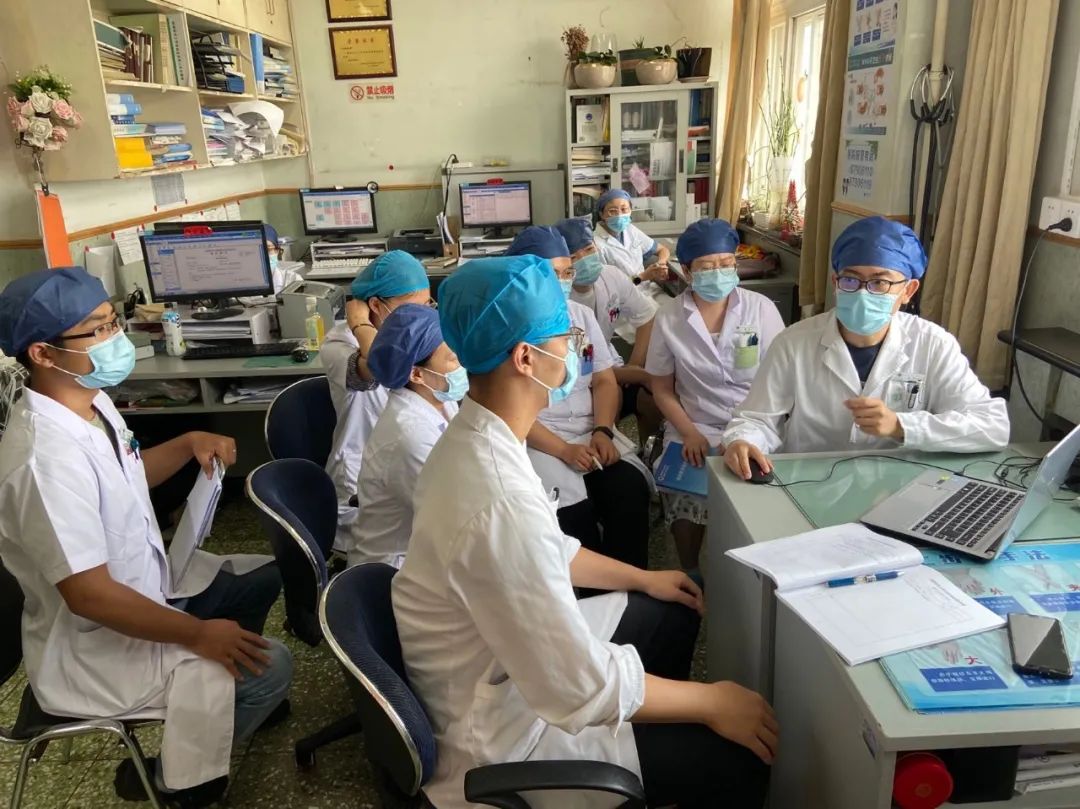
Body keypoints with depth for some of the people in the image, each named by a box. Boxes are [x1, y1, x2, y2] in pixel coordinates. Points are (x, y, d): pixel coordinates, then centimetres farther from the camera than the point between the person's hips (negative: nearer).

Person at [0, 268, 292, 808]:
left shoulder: (90, 402, -3)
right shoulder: (48, 456, -33)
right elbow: (88, 595, -31)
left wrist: (188, 444, -1)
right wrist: (198, 634, -23)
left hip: (144, 588, 10)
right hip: (92, 645, -9)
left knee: (264, 578, 16)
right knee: (268, 668, -18)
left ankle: (232, 700, 32)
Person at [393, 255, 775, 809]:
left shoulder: (471, 438, -6)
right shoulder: (501, 502, -37)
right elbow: (583, 689, -29)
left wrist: (641, 577, 17)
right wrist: (711, 703, -15)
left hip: (498, 657, 9)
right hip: (500, 724, -9)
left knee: (671, 613, 21)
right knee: (739, 759, -7)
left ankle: (657, 723, 42)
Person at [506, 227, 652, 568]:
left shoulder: (582, 315, 12)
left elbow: (605, 381, 11)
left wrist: (603, 431, -7)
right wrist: (564, 450, -17)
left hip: (591, 431, 5)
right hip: (535, 439, -4)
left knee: (631, 489, -21)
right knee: (575, 508, -27)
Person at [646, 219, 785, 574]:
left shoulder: (761, 308, -1)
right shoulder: (668, 319, 0)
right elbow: (662, 389, 6)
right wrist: (690, 434, -10)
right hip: (695, 429, 0)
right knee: (686, 498, -25)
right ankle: (691, 576, 4)